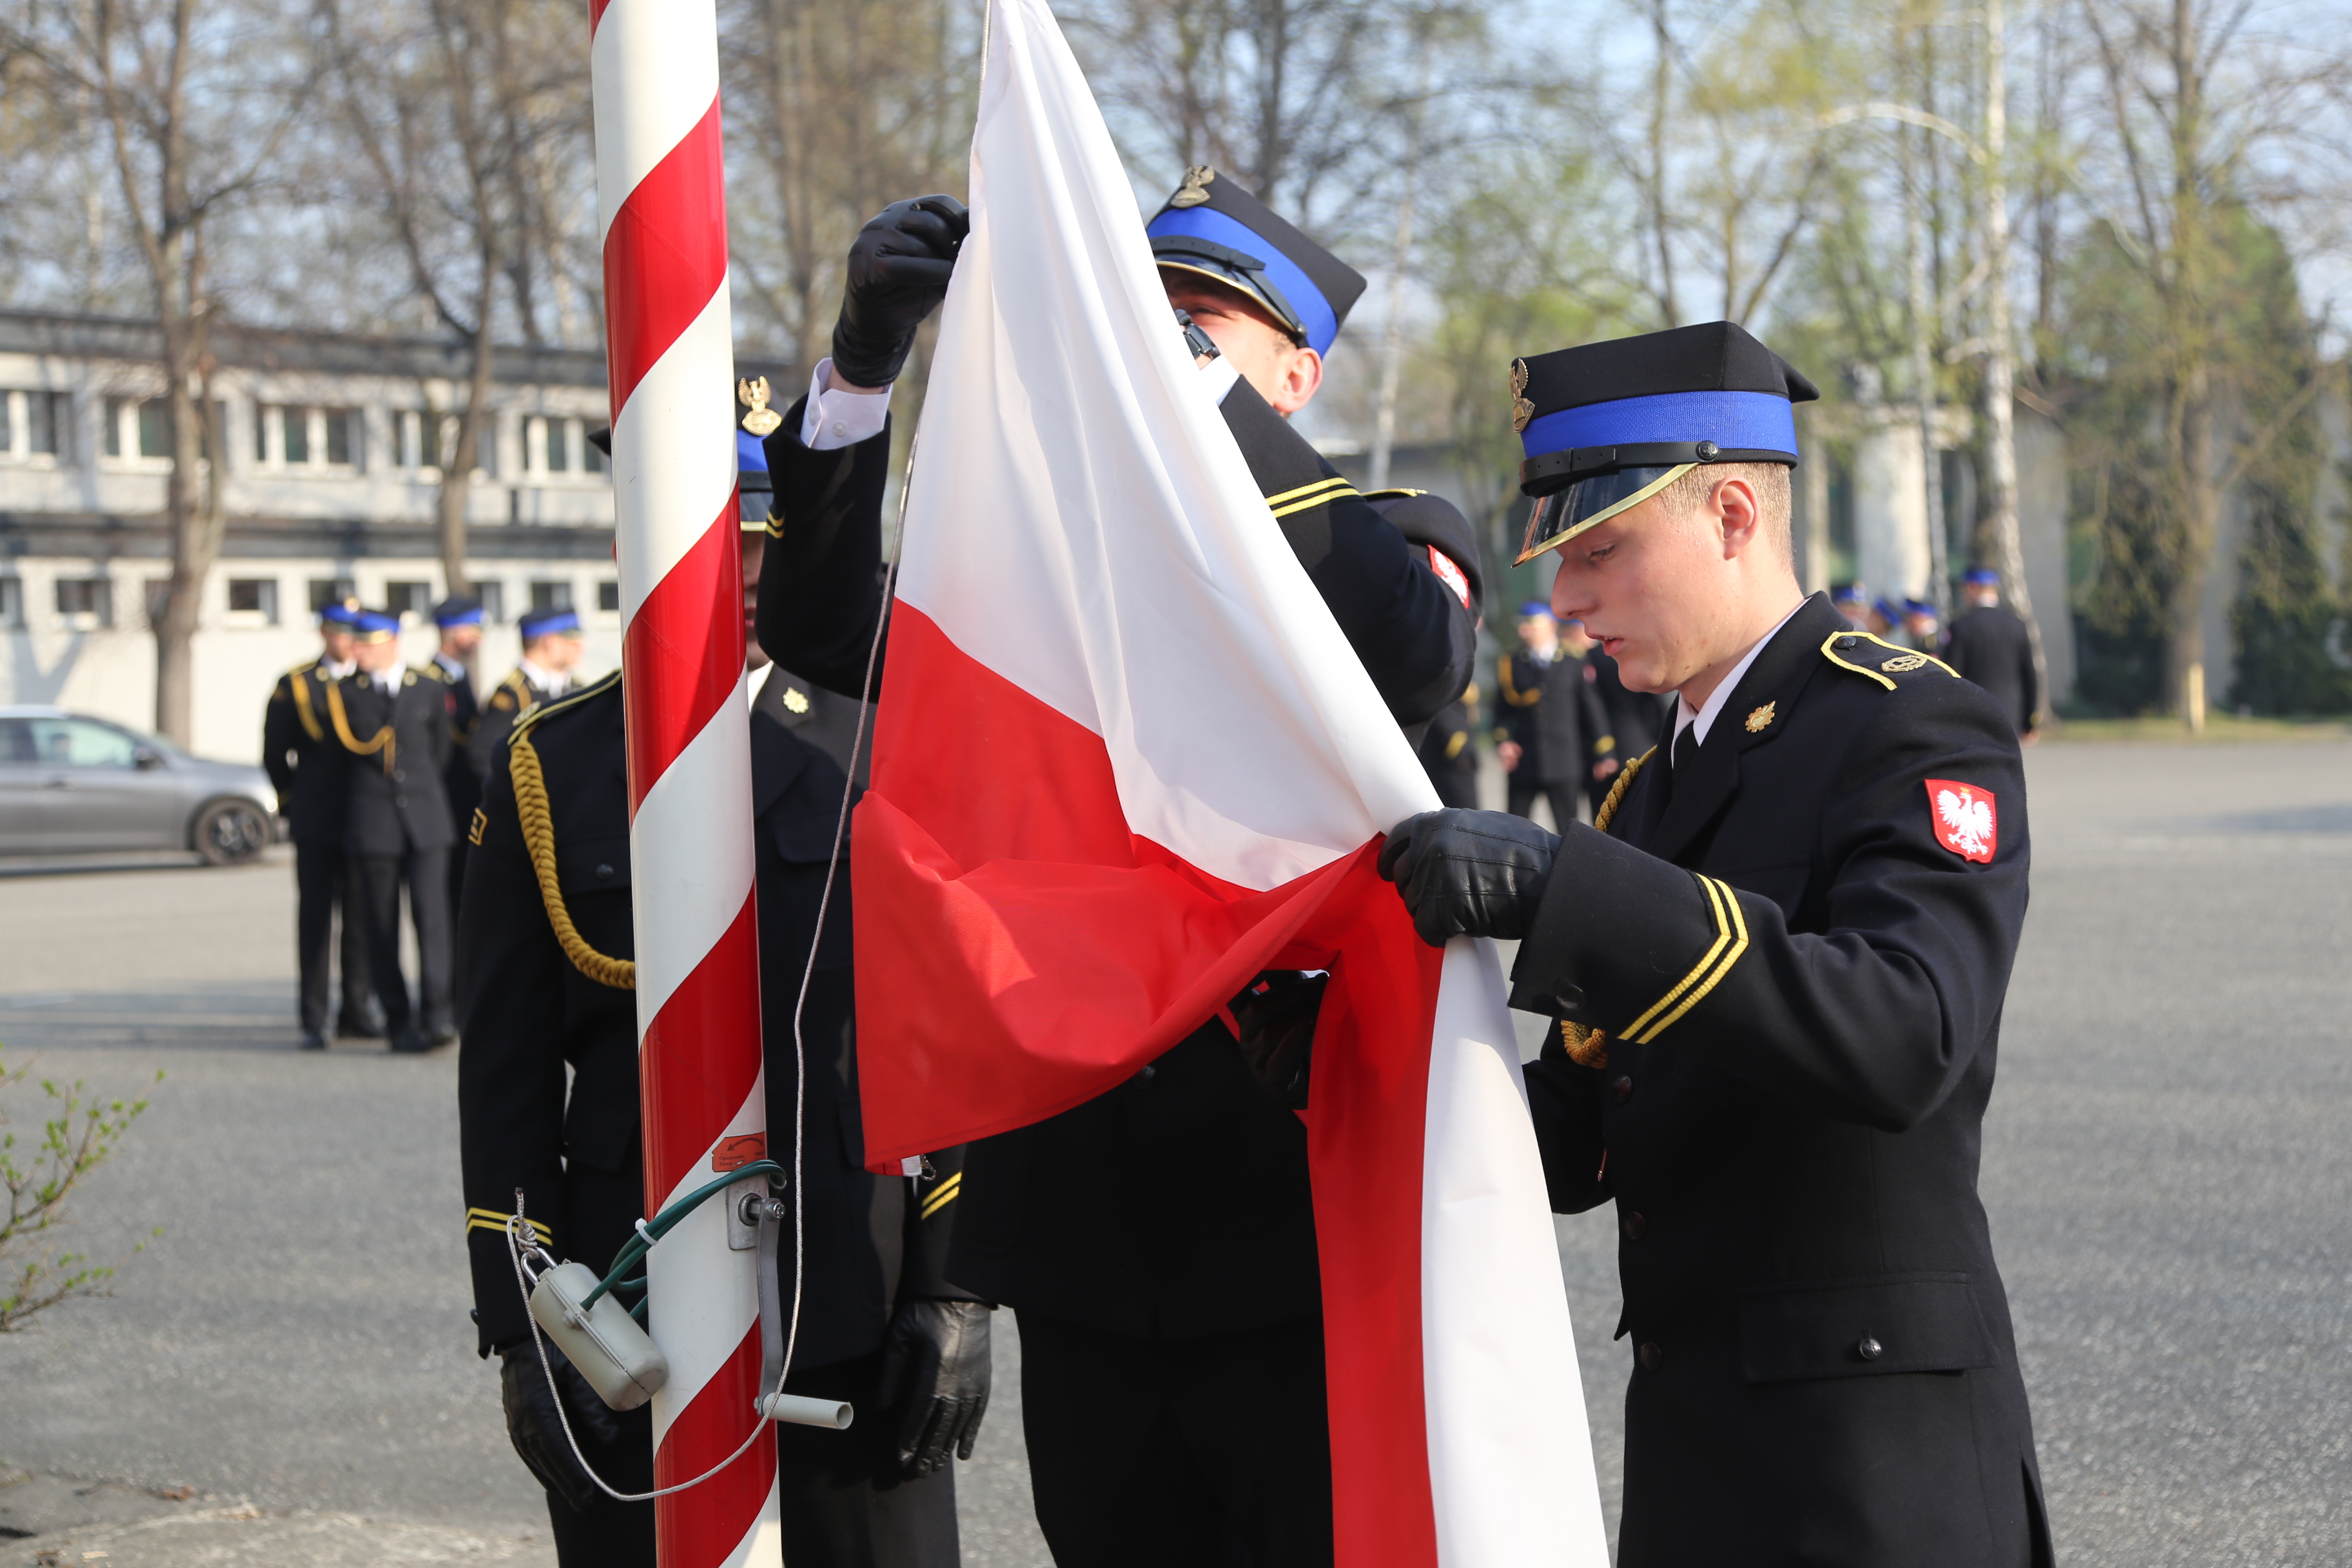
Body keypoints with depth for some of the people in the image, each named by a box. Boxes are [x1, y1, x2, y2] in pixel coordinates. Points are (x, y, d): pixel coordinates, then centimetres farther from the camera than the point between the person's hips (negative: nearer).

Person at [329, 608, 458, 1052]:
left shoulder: (429, 691, 8)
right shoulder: (343, 694, 6)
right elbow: (341, 754, 15)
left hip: (426, 820, 0)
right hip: (371, 828, 0)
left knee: (432, 914, -12)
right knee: (382, 927, 0)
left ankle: (437, 1015, -12)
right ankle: (400, 1022, 6)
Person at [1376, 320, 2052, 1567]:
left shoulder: (1923, 739, -11)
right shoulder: (1657, 792, 16)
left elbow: (1901, 1038, -30)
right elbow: (1579, 1144, 14)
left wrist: (1566, 887, -35)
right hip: (1686, 1445, 8)